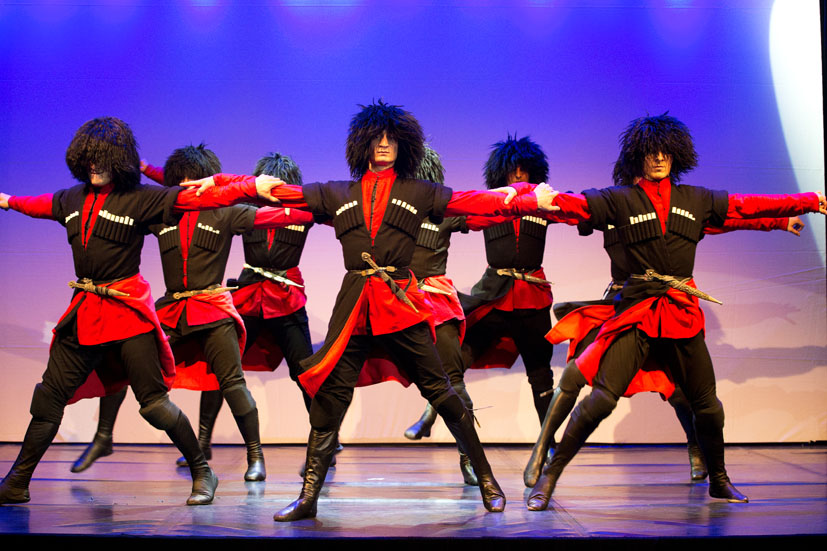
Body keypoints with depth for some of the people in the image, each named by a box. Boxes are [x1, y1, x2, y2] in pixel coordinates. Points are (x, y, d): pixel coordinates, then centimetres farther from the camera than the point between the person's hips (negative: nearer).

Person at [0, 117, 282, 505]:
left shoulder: (140, 198, -6)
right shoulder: (73, 198, 11)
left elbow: (196, 198, -13)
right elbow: (42, 205, 34)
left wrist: (253, 189, -21)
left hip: (127, 310, -5)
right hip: (85, 312, 6)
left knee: (153, 401, -7)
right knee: (49, 396, 7)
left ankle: (202, 473, 9)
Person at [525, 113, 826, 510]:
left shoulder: (697, 201, 13)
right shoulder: (620, 200, 2)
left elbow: (749, 206, 18)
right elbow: (574, 205, -7)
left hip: (682, 314, 4)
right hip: (637, 312, -4)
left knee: (706, 405, 9)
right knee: (602, 396, -15)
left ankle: (719, 481, 32)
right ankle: (550, 475, -4)